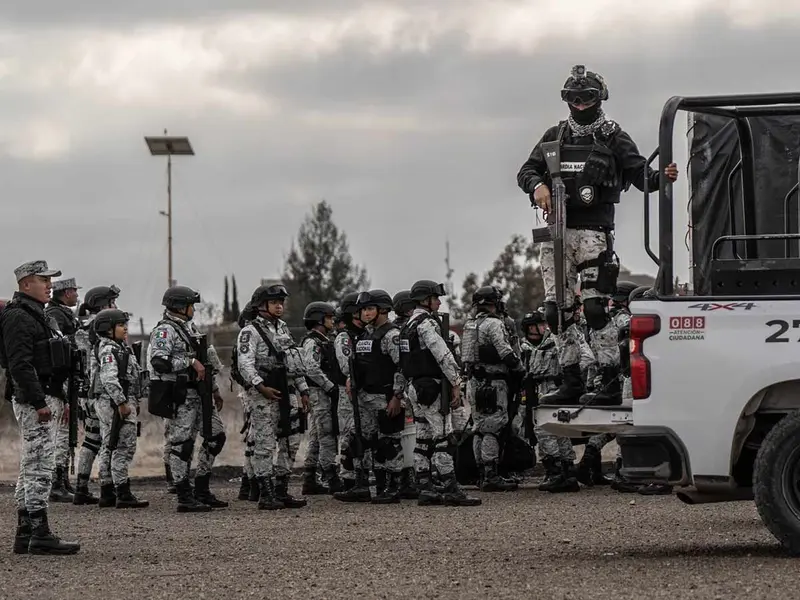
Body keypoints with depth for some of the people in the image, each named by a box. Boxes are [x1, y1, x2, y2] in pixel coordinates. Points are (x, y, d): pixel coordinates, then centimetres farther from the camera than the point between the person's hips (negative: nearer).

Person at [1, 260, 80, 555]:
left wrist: (58, 399, 22)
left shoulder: (36, 315, 20)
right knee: (40, 467, -11)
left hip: (45, 400, 11)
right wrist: (39, 403, -25)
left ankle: (25, 535, 13)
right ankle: (39, 534, -12)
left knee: (31, 468, 11)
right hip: (34, 401, -11)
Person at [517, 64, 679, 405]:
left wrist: (662, 177, -23)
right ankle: (571, 383, 13)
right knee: (556, 310, 5)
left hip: (594, 230, -5)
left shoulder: (613, 138, 4)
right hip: (557, 230, 5)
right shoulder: (555, 137, 17)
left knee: (595, 307, -13)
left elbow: (638, 173, -2)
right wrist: (537, 185, -11)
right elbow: (527, 171, 12)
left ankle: (612, 385, -11)